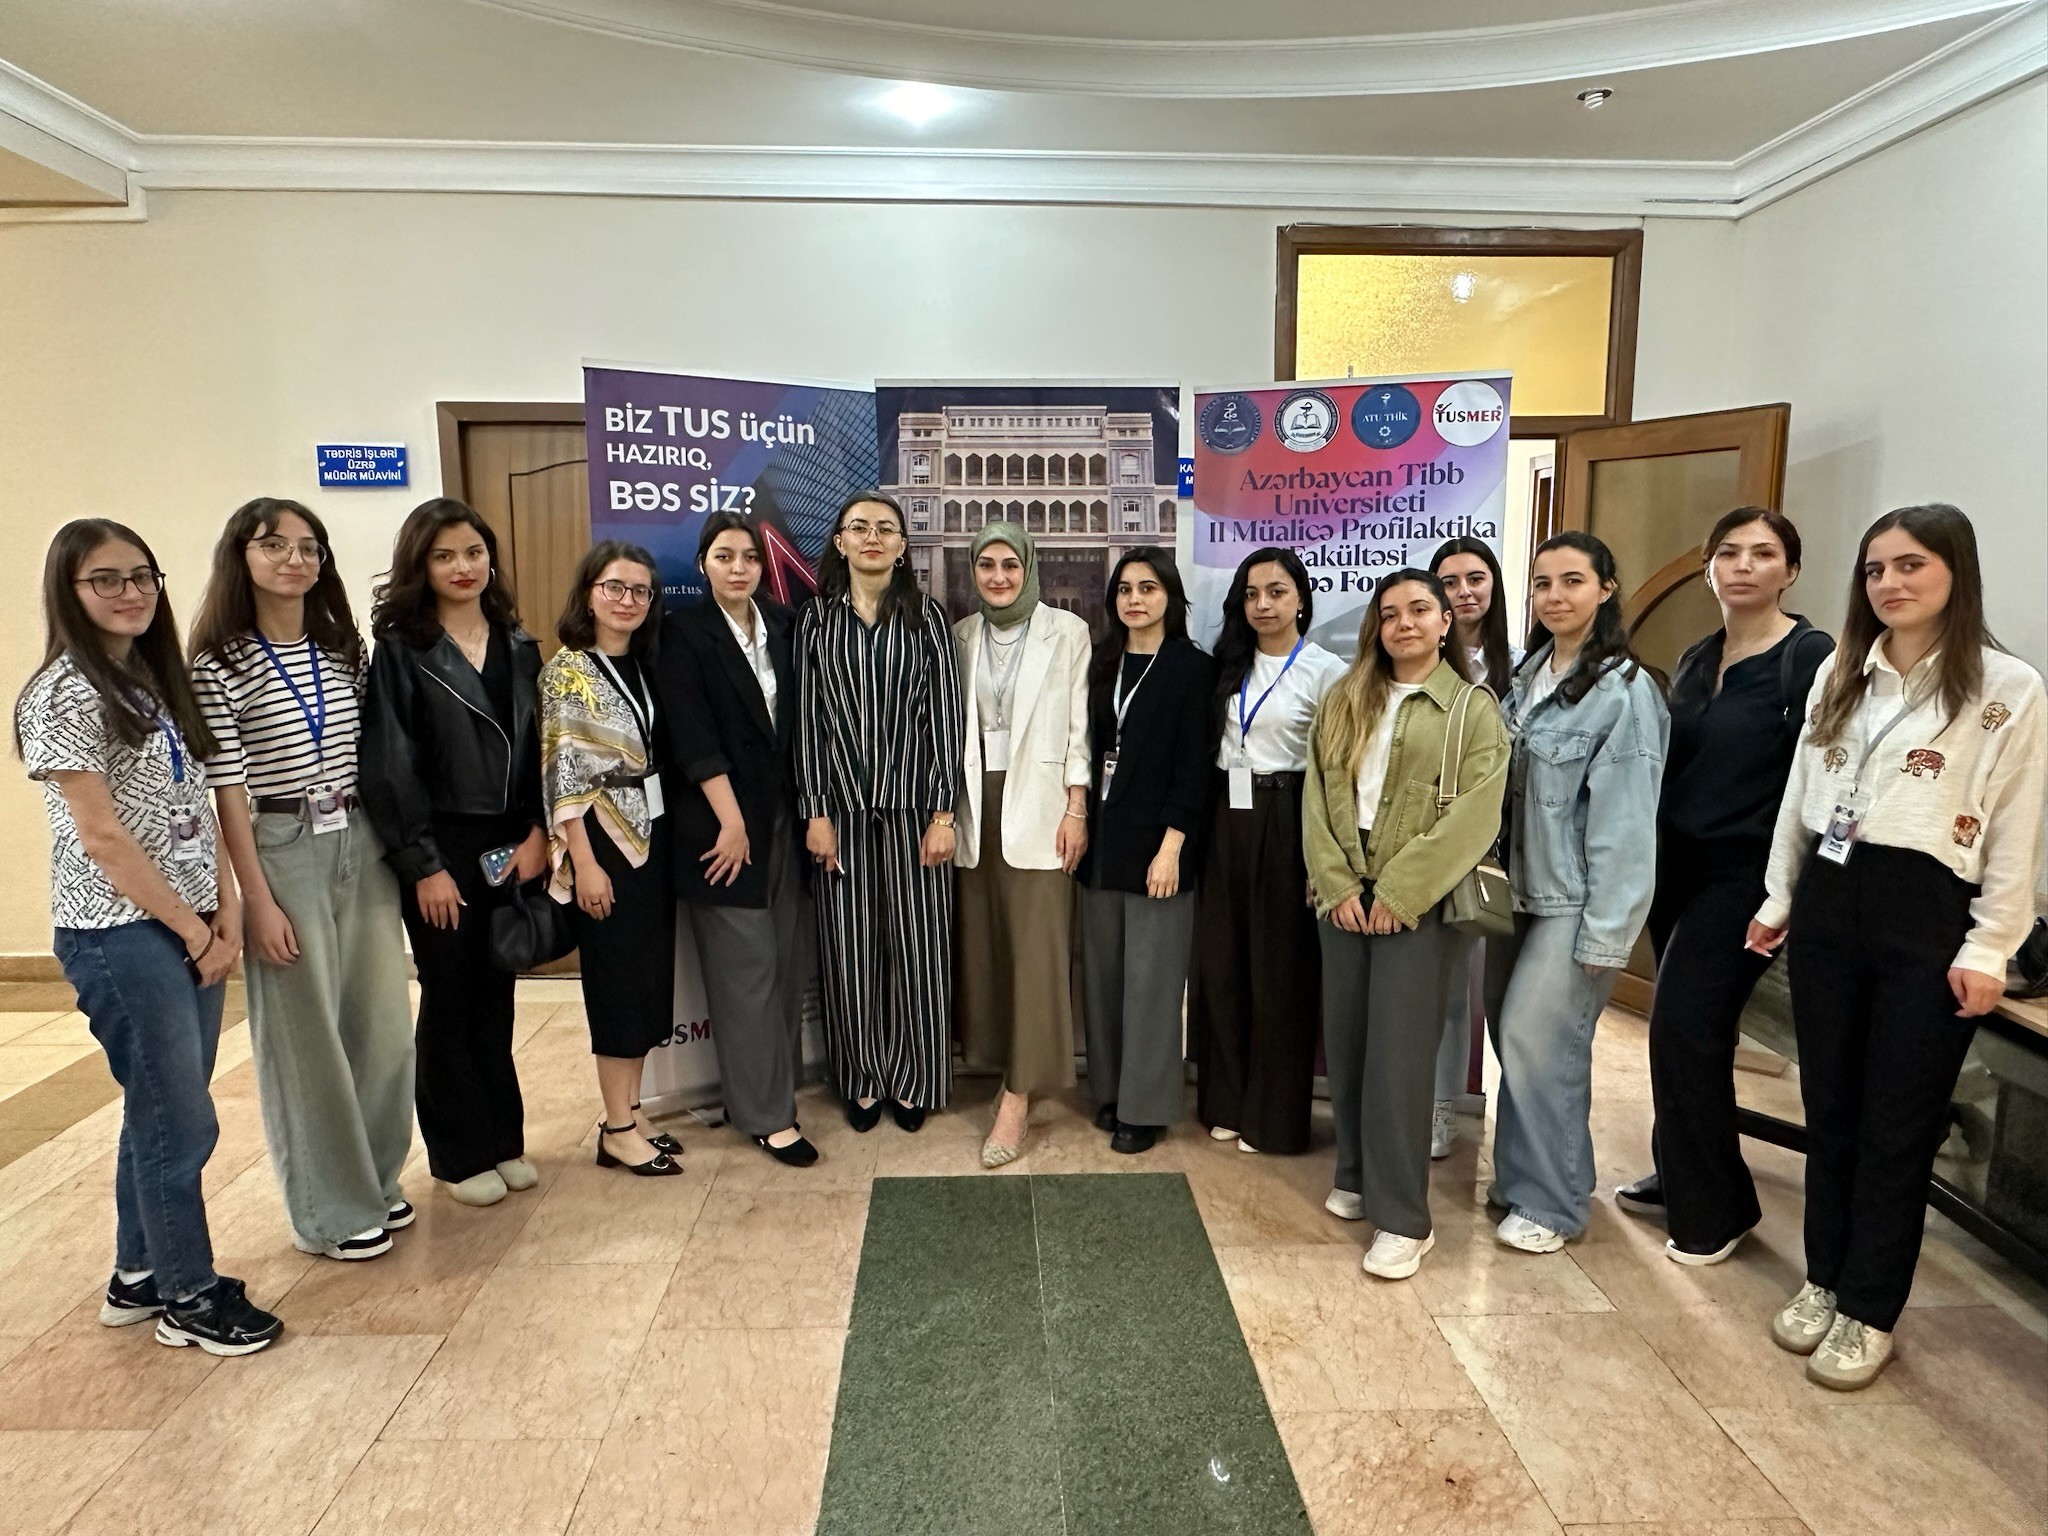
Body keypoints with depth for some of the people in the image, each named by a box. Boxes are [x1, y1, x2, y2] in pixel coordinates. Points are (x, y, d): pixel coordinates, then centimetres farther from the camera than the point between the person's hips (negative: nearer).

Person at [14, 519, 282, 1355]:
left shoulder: (156, 680, 12)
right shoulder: (65, 693, -12)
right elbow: (101, 834, -16)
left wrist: (225, 911, 2)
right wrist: (193, 930, -11)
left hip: (186, 927, 8)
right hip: (120, 936, -7)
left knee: (161, 1113, 16)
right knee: (182, 1123, 0)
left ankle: (141, 1276, 32)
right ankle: (189, 1295, 17)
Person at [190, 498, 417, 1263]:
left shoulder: (346, 651, 9)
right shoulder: (219, 664, -7)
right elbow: (228, 793, -9)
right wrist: (257, 900, -11)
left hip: (363, 845, 5)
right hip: (283, 851, -5)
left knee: (383, 1022, 11)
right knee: (307, 1033, 5)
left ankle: (375, 1180, 30)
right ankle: (330, 1209, 20)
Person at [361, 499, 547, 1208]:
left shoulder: (517, 645, 9)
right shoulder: (400, 649, -7)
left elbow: (538, 746, 9)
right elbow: (389, 765, -10)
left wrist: (537, 832, -2)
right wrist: (424, 865, -11)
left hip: (511, 845, 4)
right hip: (441, 847, -4)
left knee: (496, 994, 13)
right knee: (450, 997, 7)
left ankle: (504, 1139, 26)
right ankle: (460, 1155, 21)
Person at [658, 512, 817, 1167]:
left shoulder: (782, 624, 10)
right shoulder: (683, 631, -4)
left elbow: (795, 720, 11)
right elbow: (691, 736, -10)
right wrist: (731, 820, -13)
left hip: (783, 813, 5)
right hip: (721, 818, -5)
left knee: (788, 960, 7)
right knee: (746, 967, -1)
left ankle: (774, 1086, 22)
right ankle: (766, 1114, 9)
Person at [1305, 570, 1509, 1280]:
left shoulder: (1473, 709, -1)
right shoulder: (1344, 701, 12)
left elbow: (1474, 816, -9)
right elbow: (1317, 796, 6)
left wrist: (1399, 892, -14)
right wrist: (1337, 885, -5)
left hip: (1416, 900, -4)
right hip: (1342, 893, 4)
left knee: (1399, 1053, -5)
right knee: (1345, 1041, 9)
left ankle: (1402, 1218, 4)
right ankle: (1356, 1177, 26)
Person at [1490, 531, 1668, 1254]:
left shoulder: (1624, 690, -13)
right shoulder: (1528, 676, 10)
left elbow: (1624, 818, -16)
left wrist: (1605, 931, -16)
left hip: (1577, 900, -7)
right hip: (1520, 889, 7)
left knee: (1536, 1039, -3)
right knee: (1515, 1036, 11)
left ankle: (1550, 1202, 14)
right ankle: (1520, 1173, 28)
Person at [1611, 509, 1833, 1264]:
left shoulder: (1811, 658, -10)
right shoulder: (1696, 660, 10)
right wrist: (1653, 862, 11)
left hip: (1745, 876, -6)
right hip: (1678, 867, 6)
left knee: (1685, 1032, -6)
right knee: (1690, 1032, 14)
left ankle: (1714, 1209, 11)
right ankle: (1683, 1178, 30)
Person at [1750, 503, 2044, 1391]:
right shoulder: (1839, 674, 10)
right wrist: (1778, 900, 14)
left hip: (1927, 915, -4)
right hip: (1829, 901, 5)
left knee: (1897, 1122, 5)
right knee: (1829, 1107, 13)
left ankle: (1869, 1311, 20)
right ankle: (1824, 1281, 28)